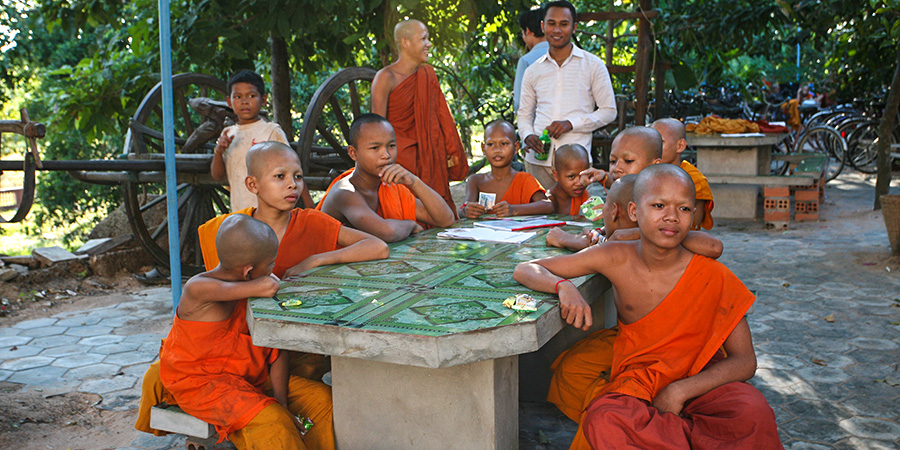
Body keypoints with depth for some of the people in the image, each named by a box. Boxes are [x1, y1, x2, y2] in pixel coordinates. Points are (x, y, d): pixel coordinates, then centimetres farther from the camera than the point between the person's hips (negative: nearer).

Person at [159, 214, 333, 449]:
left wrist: (282, 404, -11)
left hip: (253, 376, 7)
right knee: (268, 420, -31)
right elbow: (268, 287, -41)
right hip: (201, 383, -7)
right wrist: (270, 281, -16)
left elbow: (277, 347, -4)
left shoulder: (254, 289, -3)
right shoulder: (199, 289, -27)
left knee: (325, 399, -5)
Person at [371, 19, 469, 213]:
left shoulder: (428, 74, 9)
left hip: (427, 156, 6)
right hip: (398, 156, -6)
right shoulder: (386, 78, -10)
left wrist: (451, 150, 8)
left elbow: (440, 114, 13)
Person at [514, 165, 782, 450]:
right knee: (602, 422, -33)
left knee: (754, 414, -32)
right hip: (636, 383, 1)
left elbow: (745, 361, -7)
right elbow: (525, 270, -5)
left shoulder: (714, 277, -12)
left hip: (700, 381, -1)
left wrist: (680, 391, -21)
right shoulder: (617, 260, -10)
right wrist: (564, 287, -28)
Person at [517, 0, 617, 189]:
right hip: (537, 159, 3)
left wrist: (570, 124, -8)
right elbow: (524, 112, 20)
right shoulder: (533, 71, 15)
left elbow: (609, 111, 5)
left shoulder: (593, 66, 6)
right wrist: (528, 135, -2)